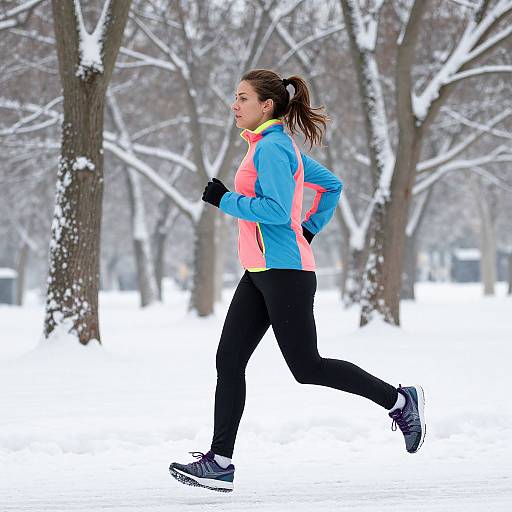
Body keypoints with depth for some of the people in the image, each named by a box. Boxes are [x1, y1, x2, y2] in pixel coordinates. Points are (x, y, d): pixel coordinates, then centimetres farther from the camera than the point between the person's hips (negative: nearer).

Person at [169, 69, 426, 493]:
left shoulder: (270, 148, -14)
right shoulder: (279, 145, 16)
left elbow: (277, 210, -23)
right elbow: (331, 185, 24)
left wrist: (225, 200, -15)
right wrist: (309, 229, 19)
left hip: (284, 272, -10)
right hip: (261, 274, 10)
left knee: (307, 368, -3)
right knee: (229, 361, 3)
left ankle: (399, 400, 11)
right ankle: (220, 463, 1)